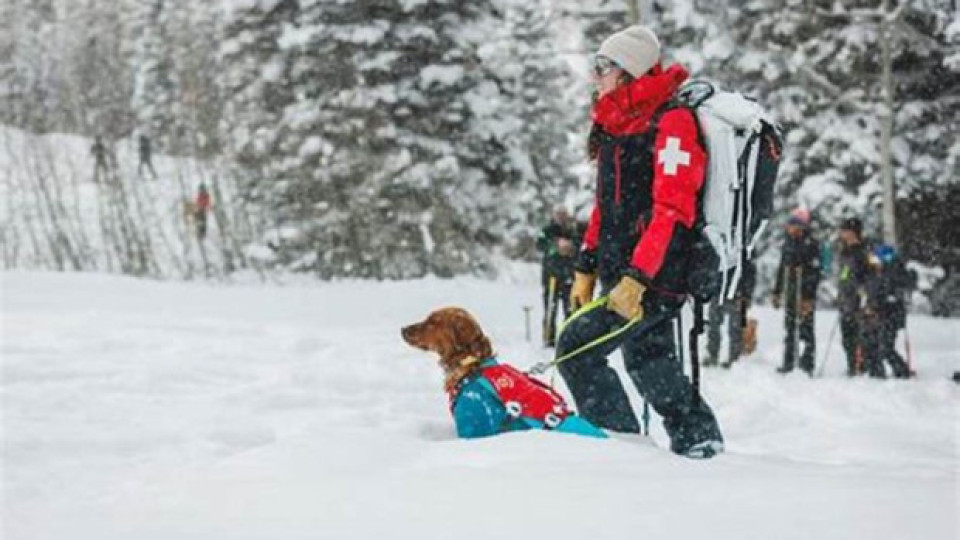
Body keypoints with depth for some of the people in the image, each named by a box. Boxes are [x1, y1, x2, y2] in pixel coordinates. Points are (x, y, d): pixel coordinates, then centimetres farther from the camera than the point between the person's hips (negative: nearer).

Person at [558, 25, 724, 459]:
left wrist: (636, 278, -28)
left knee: (577, 349, -12)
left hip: (658, 274, -9)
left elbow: (672, 211, -23)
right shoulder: (615, 125, 13)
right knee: (646, 358, 17)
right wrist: (586, 268, 16)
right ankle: (697, 435, 30)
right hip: (624, 270, 9)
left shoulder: (670, 122, -15)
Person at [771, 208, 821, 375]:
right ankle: (788, 364, 14)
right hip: (790, 292, 7)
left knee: (806, 328, -7)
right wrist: (777, 292, 19)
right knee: (789, 328, 9)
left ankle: (807, 364, -4)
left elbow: (814, 273, -13)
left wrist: (809, 297, -19)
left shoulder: (811, 244, -9)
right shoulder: (788, 243, 13)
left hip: (805, 294, -7)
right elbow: (782, 269, 21)